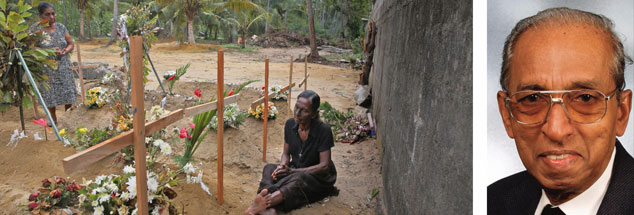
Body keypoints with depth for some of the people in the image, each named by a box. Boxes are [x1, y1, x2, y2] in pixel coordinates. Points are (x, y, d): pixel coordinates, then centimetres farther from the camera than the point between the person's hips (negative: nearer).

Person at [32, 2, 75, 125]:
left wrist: (65, 51, -12)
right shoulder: (35, 29, -6)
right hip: (46, 69, -2)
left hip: (64, 67, 3)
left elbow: (71, 44, 10)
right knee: (50, 95, 5)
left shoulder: (61, 27, 5)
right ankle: (53, 119, 25)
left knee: (68, 93, 3)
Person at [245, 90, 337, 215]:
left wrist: (293, 171, -25)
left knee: (299, 178, -38)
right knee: (269, 168, -21)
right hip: (295, 171, 5)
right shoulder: (290, 124, -4)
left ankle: (263, 203, -58)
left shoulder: (323, 130, -20)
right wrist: (283, 166, -18)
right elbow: (286, 153, 7)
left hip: (320, 176, -5)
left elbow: (324, 166, -20)